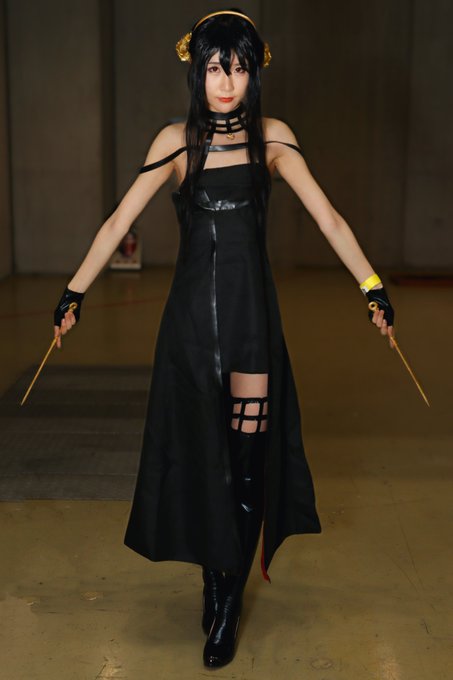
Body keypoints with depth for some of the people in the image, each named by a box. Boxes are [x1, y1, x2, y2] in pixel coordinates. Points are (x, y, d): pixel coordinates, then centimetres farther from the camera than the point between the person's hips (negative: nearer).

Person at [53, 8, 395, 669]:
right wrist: (73, 293, -3)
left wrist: (372, 286, -12)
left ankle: (229, 602, 14)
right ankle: (213, 583, 24)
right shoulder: (176, 141, 1)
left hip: (251, 311, 0)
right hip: (192, 311, 1)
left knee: (247, 454, -1)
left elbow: (327, 218, -4)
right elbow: (118, 223, 1)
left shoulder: (272, 138, 0)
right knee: (199, 451, 6)